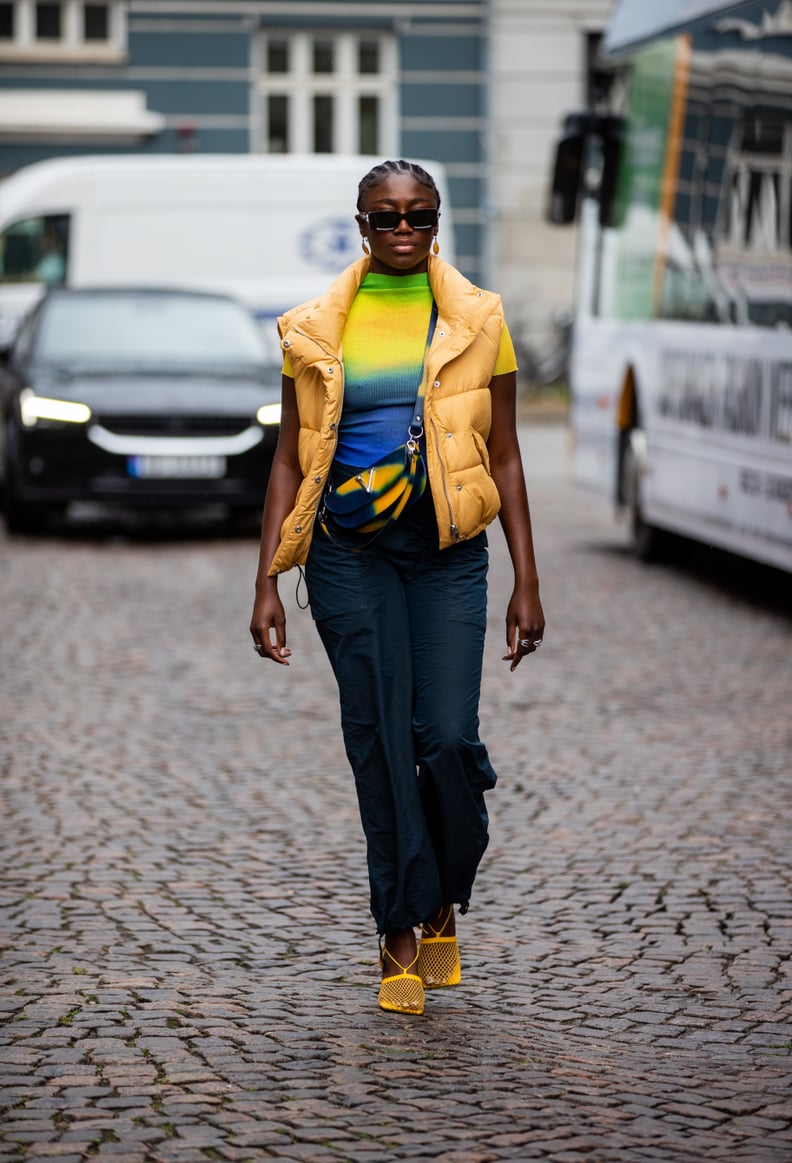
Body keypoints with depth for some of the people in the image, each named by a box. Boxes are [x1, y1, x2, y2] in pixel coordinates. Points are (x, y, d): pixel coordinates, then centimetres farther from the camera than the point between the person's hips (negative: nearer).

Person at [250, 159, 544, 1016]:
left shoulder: (477, 323, 6)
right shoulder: (317, 332, 7)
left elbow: (504, 459, 7)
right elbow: (291, 461, 8)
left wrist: (526, 582, 3)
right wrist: (267, 584, 2)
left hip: (448, 555, 0)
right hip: (349, 553, 0)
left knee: (448, 740, -11)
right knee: (379, 743, -4)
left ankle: (443, 908, 16)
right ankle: (400, 941, 5)